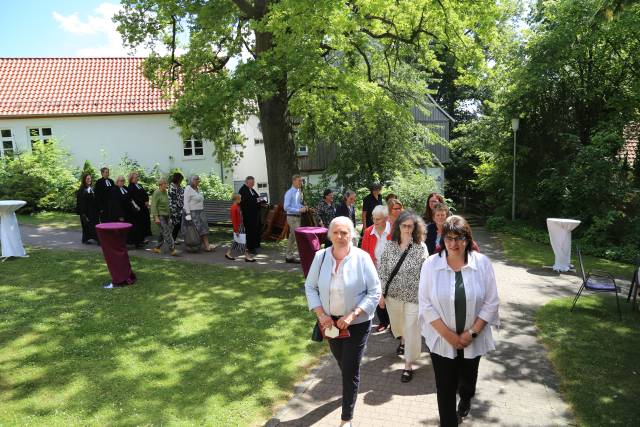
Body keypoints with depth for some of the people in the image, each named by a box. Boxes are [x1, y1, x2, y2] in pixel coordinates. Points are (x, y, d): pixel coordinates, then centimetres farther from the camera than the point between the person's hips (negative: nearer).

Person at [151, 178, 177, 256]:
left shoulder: (165, 192, 11)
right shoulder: (156, 193, -13)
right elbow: (153, 206, -16)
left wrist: (169, 215, 20)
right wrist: (156, 217, -22)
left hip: (166, 215, 8)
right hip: (160, 215, -8)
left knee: (163, 232, 10)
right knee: (166, 232, -12)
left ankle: (157, 248, 20)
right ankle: (172, 249, -15)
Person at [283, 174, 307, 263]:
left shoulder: (299, 192, 8)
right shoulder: (289, 193, -15)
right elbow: (286, 207, -17)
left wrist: (303, 207, 2)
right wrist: (299, 210, -19)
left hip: (297, 217, 8)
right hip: (292, 217, -8)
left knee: (292, 236, 14)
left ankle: (288, 256, 23)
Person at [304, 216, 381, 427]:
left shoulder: (362, 258, -18)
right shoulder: (320, 256, -9)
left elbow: (375, 292, -14)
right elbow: (310, 287, 0)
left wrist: (352, 316, -21)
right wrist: (321, 314, -12)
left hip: (357, 323, -4)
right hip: (330, 321, 4)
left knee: (350, 370, 3)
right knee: (342, 364, 25)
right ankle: (350, 389, 56)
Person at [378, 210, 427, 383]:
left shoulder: (421, 247, -11)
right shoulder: (390, 245, -4)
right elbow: (382, 270, -1)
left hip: (413, 296, -3)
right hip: (392, 294, 3)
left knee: (412, 329, 2)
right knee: (397, 323, 23)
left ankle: (408, 365, 18)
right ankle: (402, 340, 56)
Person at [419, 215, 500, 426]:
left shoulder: (482, 263, -11)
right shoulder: (431, 264, -13)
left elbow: (491, 302, -7)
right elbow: (426, 305, -10)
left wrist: (472, 333, -11)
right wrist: (449, 335, -13)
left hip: (473, 339, 2)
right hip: (442, 339, -1)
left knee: (468, 378, 25)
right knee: (445, 388, 5)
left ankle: (465, 399, 58)